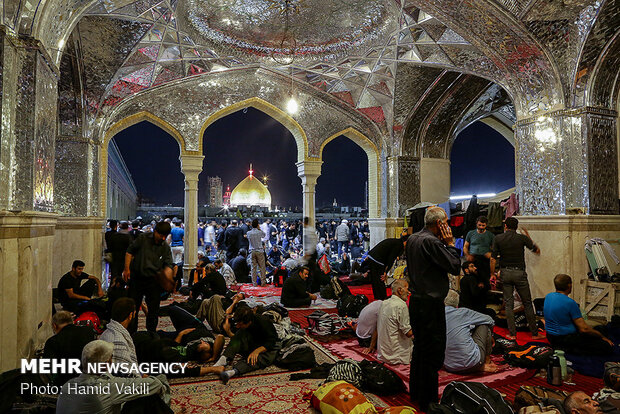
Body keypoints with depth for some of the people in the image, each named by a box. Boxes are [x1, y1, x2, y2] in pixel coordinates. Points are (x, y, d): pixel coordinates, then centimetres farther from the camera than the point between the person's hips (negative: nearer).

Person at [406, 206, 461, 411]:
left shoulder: (412, 239, 9)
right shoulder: (431, 241, -21)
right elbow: (455, 267, -19)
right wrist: (450, 244, -6)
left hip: (416, 300, 10)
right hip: (431, 304, -10)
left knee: (420, 348, 21)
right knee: (432, 353, 2)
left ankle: (415, 393, 35)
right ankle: (428, 402, 14)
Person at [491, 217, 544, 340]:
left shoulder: (498, 238, -1)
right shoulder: (522, 238, -3)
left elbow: (493, 258, -4)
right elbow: (537, 251, 10)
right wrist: (528, 237, 19)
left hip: (505, 273, 1)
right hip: (519, 272, -1)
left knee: (508, 304, 6)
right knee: (527, 303, 9)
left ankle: (512, 334, 8)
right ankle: (534, 333, 16)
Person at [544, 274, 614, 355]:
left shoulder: (548, 296, 1)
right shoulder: (570, 303, -22)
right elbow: (584, 329, -20)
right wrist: (603, 337, -6)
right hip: (565, 339, -9)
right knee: (607, 347, -10)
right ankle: (569, 350, -11)